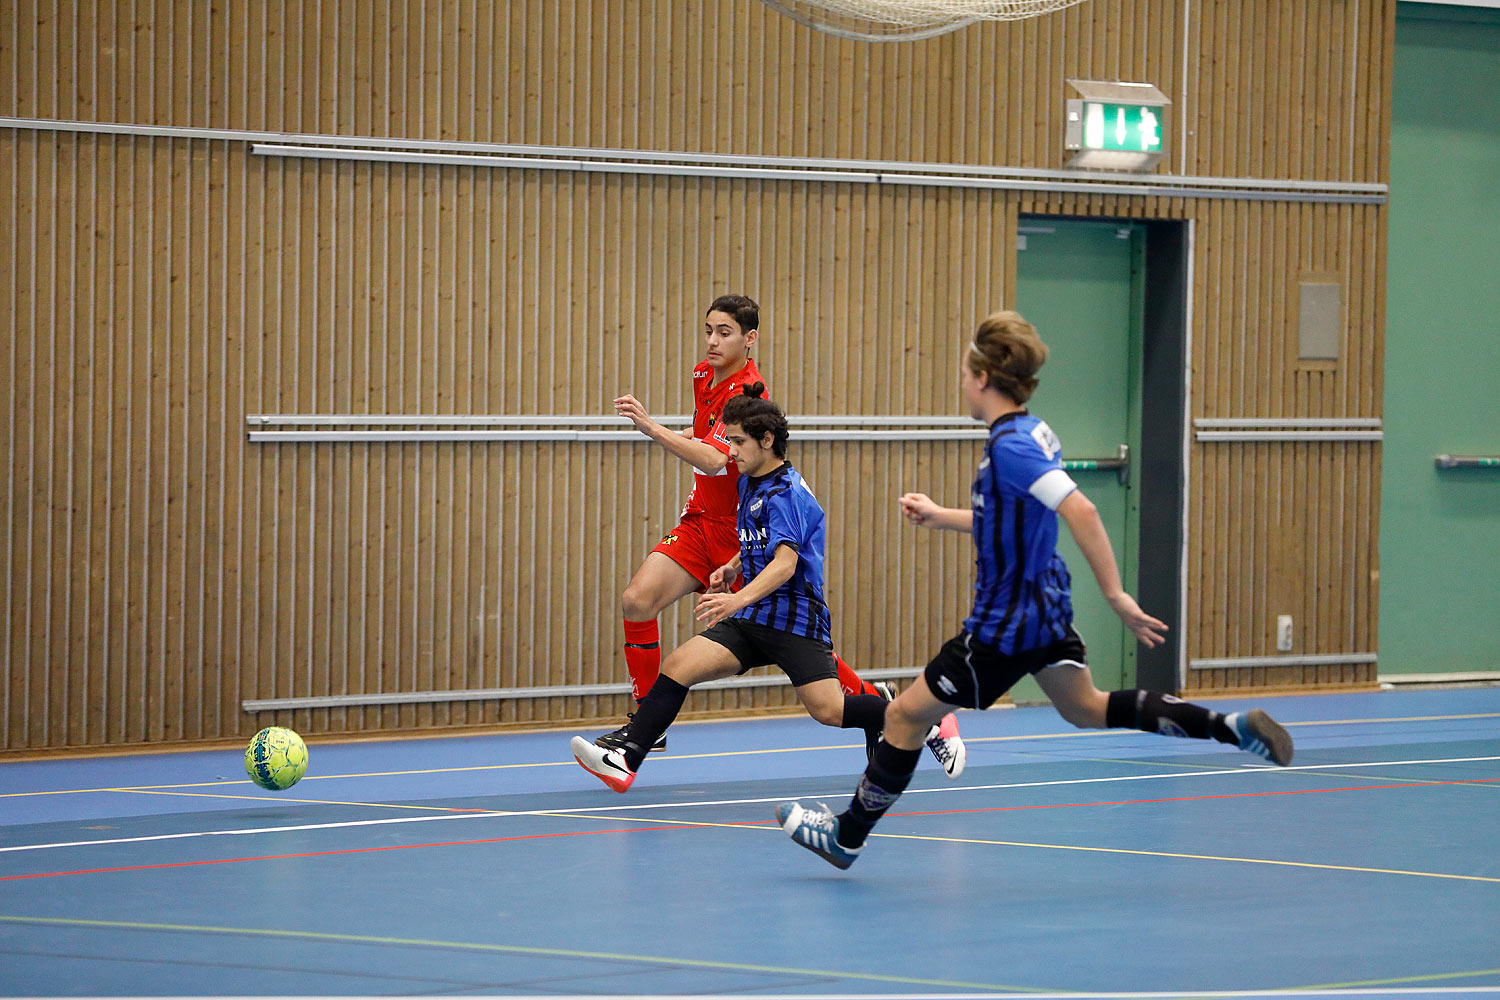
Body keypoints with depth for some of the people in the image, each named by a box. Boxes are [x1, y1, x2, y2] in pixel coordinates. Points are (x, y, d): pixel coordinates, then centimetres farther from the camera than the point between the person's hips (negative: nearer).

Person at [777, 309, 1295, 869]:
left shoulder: (1009, 446, -25)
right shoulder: (1033, 433, 4)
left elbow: (1079, 511, -34)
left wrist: (1116, 595, -34)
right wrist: (940, 517, 18)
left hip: (1005, 624, -9)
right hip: (1046, 605, 9)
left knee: (907, 716, 3)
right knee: (1086, 708, 24)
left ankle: (846, 837, 16)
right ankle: (1229, 727, 15)